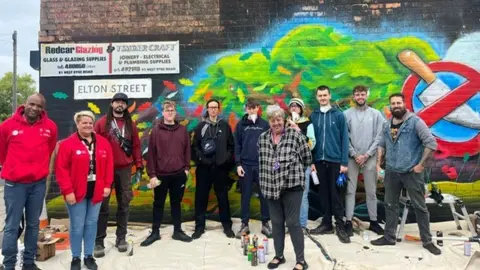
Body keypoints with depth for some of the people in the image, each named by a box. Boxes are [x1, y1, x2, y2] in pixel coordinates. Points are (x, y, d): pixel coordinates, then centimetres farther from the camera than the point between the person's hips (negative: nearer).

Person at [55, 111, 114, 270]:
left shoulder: (103, 143, 4)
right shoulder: (68, 144, -8)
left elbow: (109, 166, 6)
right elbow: (61, 169, -11)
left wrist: (107, 185, 0)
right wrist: (67, 191, -15)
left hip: (96, 191, 4)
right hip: (76, 192, -3)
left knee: (92, 224, 12)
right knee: (77, 226, 5)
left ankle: (89, 256, 25)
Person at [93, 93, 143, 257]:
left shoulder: (131, 124, 10)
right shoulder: (102, 123, 1)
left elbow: (136, 145, 10)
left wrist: (139, 163, 3)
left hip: (125, 169, 3)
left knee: (124, 204, 9)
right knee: (103, 205, 3)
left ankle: (121, 238, 21)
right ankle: (99, 241, 11)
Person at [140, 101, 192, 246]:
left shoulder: (182, 130, 4)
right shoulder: (156, 130, -4)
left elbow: (187, 150, 8)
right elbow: (151, 153, -6)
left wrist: (186, 167, 4)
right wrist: (152, 174, -8)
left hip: (179, 174, 2)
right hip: (161, 174, -2)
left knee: (176, 203, 14)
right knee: (158, 204, 12)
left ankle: (177, 231, 25)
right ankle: (155, 232, 24)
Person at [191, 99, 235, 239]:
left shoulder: (225, 126, 8)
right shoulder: (201, 126, 7)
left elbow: (231, 145, 6)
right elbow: (195, 145, 4)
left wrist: (227, 159, -6)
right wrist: (200, 158, -10)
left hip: (221, 167, 0)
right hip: (204, 167, 0)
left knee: (223, 197, 7)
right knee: (201, 197, 5)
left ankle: (227, 226, 18)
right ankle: (199, 226, 16)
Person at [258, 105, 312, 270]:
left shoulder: (295, 136, -9)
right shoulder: (262, 138, 5)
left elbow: (307, 159, -2)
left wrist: (292, 171, 6)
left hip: (292, 186, -4)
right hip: (271, 187, 4)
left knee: (293, 223, 1)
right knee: (276, 222, 14)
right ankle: (278, 256, 30)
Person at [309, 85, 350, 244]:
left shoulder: (339, 115, 0)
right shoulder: (313, 116, 7)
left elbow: (344, 139, -2)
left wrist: (344, 162, -7)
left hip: (335, 161, -3)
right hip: (320, 161, 3)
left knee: (336, 193, 1)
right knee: (324, 193, 10)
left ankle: (340, 226, 10)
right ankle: (327, 223, 22)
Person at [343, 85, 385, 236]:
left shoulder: (376, 114, 4)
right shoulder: (347, 114, 0)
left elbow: (379, 137, -1)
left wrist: (367, 154, -9)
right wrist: (354, 154, -9)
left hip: (370, 158, 1)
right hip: (352, 157, -1)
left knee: (371, 191, 10)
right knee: (350, 190, 2)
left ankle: (373, 221, 21)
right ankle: (348, 222, 8)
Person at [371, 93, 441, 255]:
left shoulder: (415, 122, -10)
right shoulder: (387, 126, 8)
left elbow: (431, 143, -14)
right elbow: (382, 146, 16)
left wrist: (421, 164, -14)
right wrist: (378, 164, 7)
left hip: (412, 173, -5)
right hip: (391, 173, 5)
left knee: (420, 207, 6)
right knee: (390, 205, 13)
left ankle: (427, 241, 20)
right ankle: (389, 237, 26)